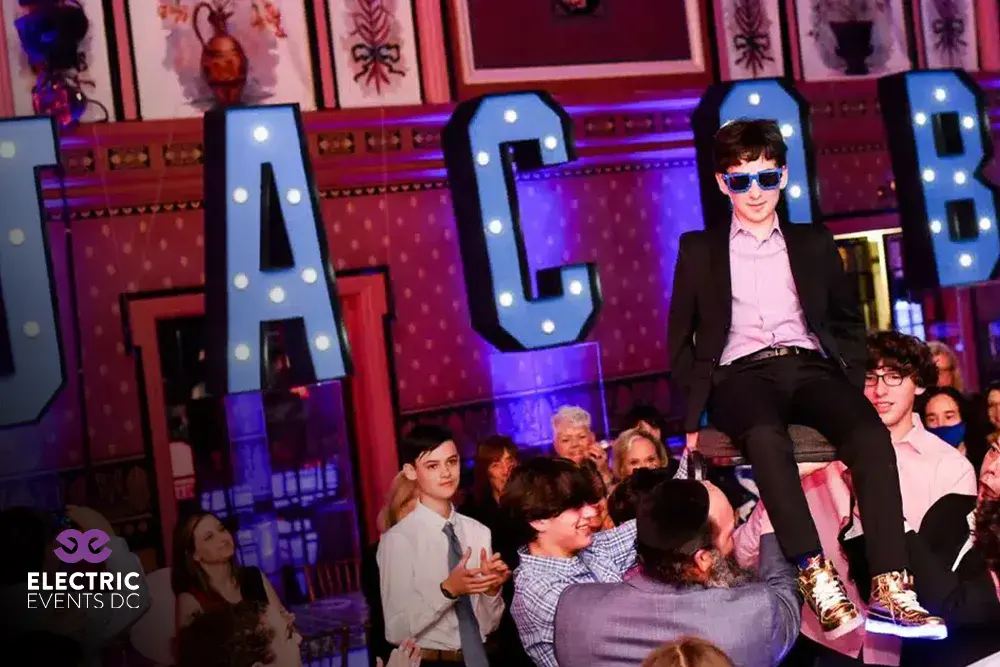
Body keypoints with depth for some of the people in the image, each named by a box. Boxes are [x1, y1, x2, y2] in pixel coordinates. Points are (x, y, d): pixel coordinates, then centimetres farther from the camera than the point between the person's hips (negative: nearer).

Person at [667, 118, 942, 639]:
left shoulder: (813, 243, 20)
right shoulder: (699, 249, 15)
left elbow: (849, 322, 22)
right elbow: (681, 339, 13)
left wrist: (854, 383, 4)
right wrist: (694, 413, 1)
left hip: (810, 366, 2)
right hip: (743, 373, -2)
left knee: (870, 432, -32)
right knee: (765, 436, -39)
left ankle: (888, 589, -36)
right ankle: (816, 577, -41)